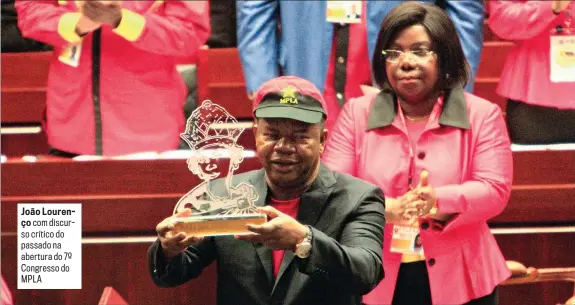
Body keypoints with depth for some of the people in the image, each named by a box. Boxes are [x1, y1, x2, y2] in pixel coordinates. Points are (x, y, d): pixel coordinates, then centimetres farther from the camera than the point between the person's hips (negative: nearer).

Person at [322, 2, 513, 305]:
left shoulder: (481, 115, 2)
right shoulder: (356, 113, 4)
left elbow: (495, 189, -8)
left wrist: (438, 201, -29)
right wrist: (387, 208, -25)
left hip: (459, 280, 0)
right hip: (376, 280, 1)